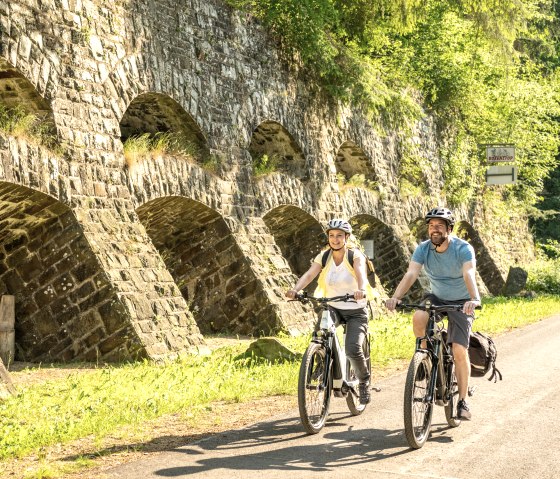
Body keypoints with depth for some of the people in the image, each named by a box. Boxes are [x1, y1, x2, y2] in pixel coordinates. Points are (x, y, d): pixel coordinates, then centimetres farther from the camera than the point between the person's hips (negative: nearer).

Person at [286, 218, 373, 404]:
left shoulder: (355, 255, -10)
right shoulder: (324, 256, -1)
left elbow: (360, 272, -31)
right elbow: (309, 274, -17)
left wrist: (361, 289, -53)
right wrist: (295, 289, -37)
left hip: (355, 311, -3)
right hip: (332, 308, 3)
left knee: (352, 349, -22)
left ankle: (364, 381, 8)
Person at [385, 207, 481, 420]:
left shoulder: (463, 249, -22)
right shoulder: (423, 249, -12)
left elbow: (469, 275, -38)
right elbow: (410, 274, -25)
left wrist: (474, 299, -57)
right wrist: (395, 297, -43)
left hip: (460, 302, -3)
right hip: (436, 298, 3)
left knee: (459, 350, -16)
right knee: (418, 317, -31)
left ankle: (463, 402, -3)